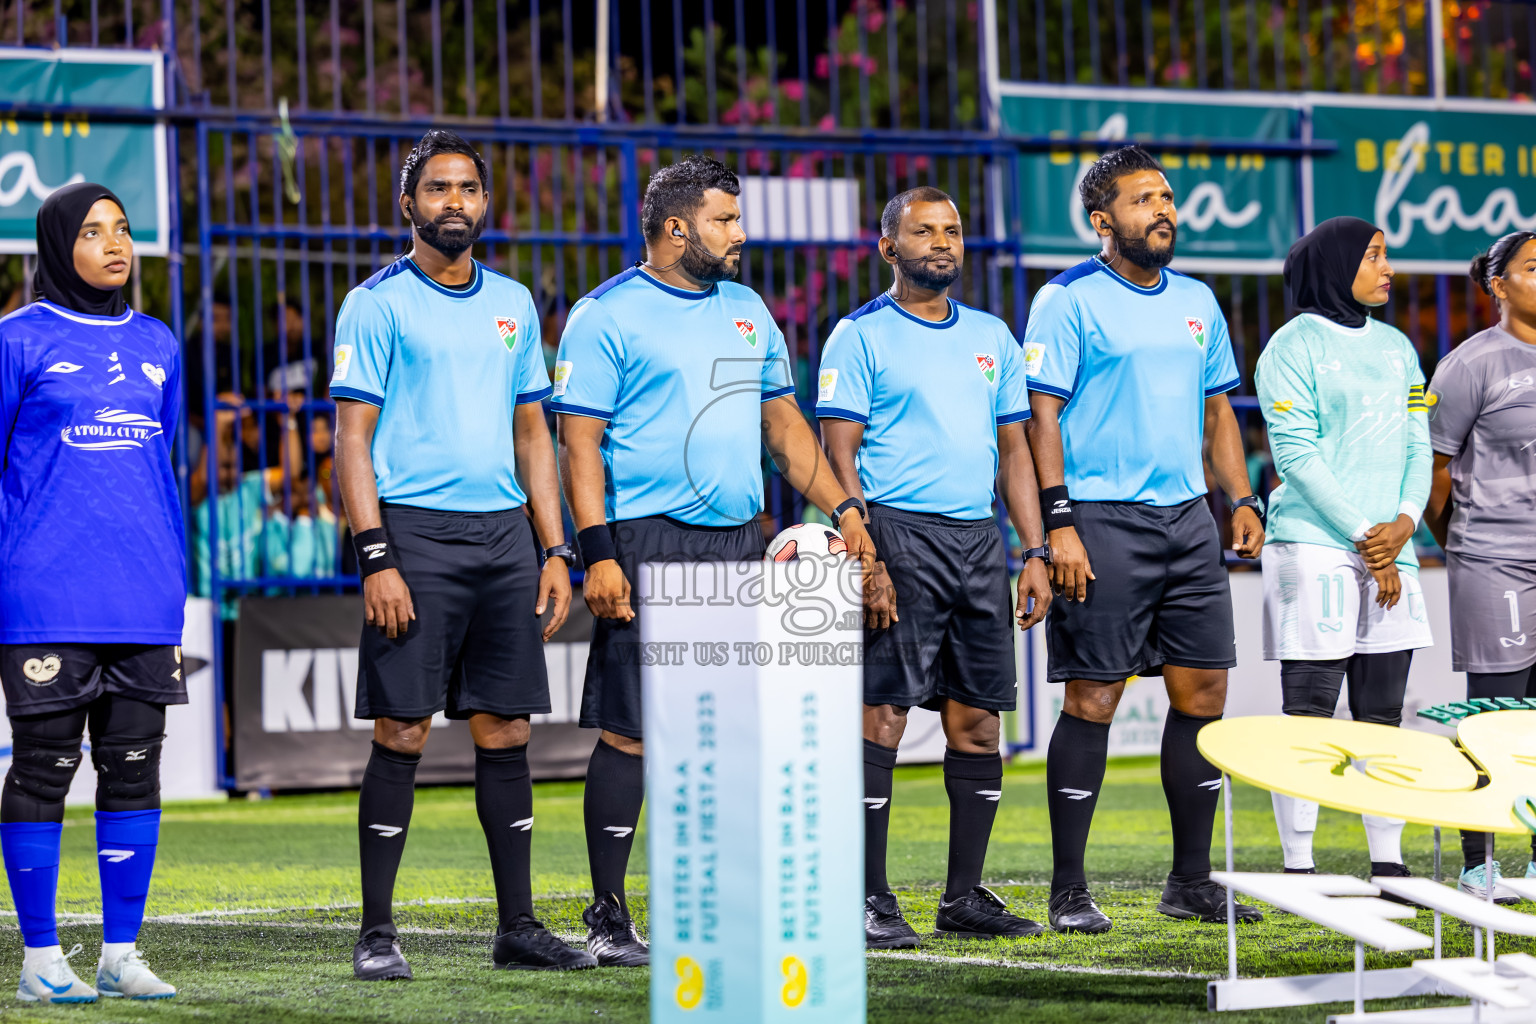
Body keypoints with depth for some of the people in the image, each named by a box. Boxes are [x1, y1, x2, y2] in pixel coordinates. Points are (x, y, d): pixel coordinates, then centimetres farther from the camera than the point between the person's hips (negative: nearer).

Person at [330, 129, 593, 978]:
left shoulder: (512, 304, 15)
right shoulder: (378, 303, -2)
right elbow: (352, 438, -6)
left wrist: (554, 551, 11)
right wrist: (376, 559, -14)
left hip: (505, 533, 5)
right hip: (416, 532, -5)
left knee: (505, 731, 6)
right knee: (401, 733, -6)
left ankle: (518, 926, 11)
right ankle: (377, 932, 0)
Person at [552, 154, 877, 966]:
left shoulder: (746, 311, 17)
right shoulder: (607, 315, -4)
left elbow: (783, 423, 23)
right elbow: (580, 443, -8)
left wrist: (843, 507, 13)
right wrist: (598, 554, -16)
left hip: (738, 545, 7)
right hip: (648, 542, -7)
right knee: (628, 731, -6)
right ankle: (609, 920, 0)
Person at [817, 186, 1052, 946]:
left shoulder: (992, 337, 17)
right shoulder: (861, 336, -1)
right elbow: (839, 454, -6)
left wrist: (1034, 552, 10)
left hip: (979, 537, 6)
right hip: (898, 534, -6)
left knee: (978, 718, 5)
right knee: (882, 715, -8)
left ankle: (965, 898, 12)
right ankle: (870, 902, -5)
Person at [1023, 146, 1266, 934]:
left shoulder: (1197, 301, 15)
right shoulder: (1068, 301, -5)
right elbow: (1041, 416, -9)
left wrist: (1242, 498, 10)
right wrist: (1058, 523, -16)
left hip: (1187, 518, 6)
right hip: (1103, 521, -6)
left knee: (1202, 693, 5)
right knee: (1093, 700, -5)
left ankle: (1191, 881, 14)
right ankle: (1069, 891, 2)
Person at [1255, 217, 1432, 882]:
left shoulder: (1396, 347, 17)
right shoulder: (1293, 346, -3)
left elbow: (1417, 446, 15)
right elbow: (1296, 454, -9)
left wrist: (1404, 521, -4)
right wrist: (1362, 535, -12)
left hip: (1389, 552, 6)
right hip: (1314, 547, -6)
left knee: (1383, 713, 6)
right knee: (1308, 713, -6)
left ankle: (1389, 866, 9)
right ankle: (1298, 869, -4)